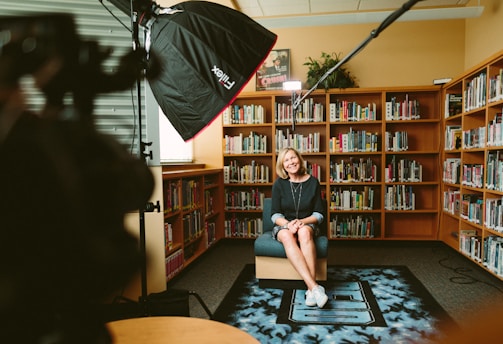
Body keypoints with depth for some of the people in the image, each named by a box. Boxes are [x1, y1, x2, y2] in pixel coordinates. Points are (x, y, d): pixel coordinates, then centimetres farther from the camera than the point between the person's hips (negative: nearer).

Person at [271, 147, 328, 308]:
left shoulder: (312, 182, -1)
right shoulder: (279, 184, 0)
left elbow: (319, 214, 1)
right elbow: (275, 215, -1)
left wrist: (302, 221, -19)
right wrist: (288, 224, -22)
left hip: (307, 224, 0)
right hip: (284, 225, 0)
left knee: (304, 232, -37)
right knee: (286, 236, -37)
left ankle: (311, 289, -40)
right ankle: (314, 287, -46)